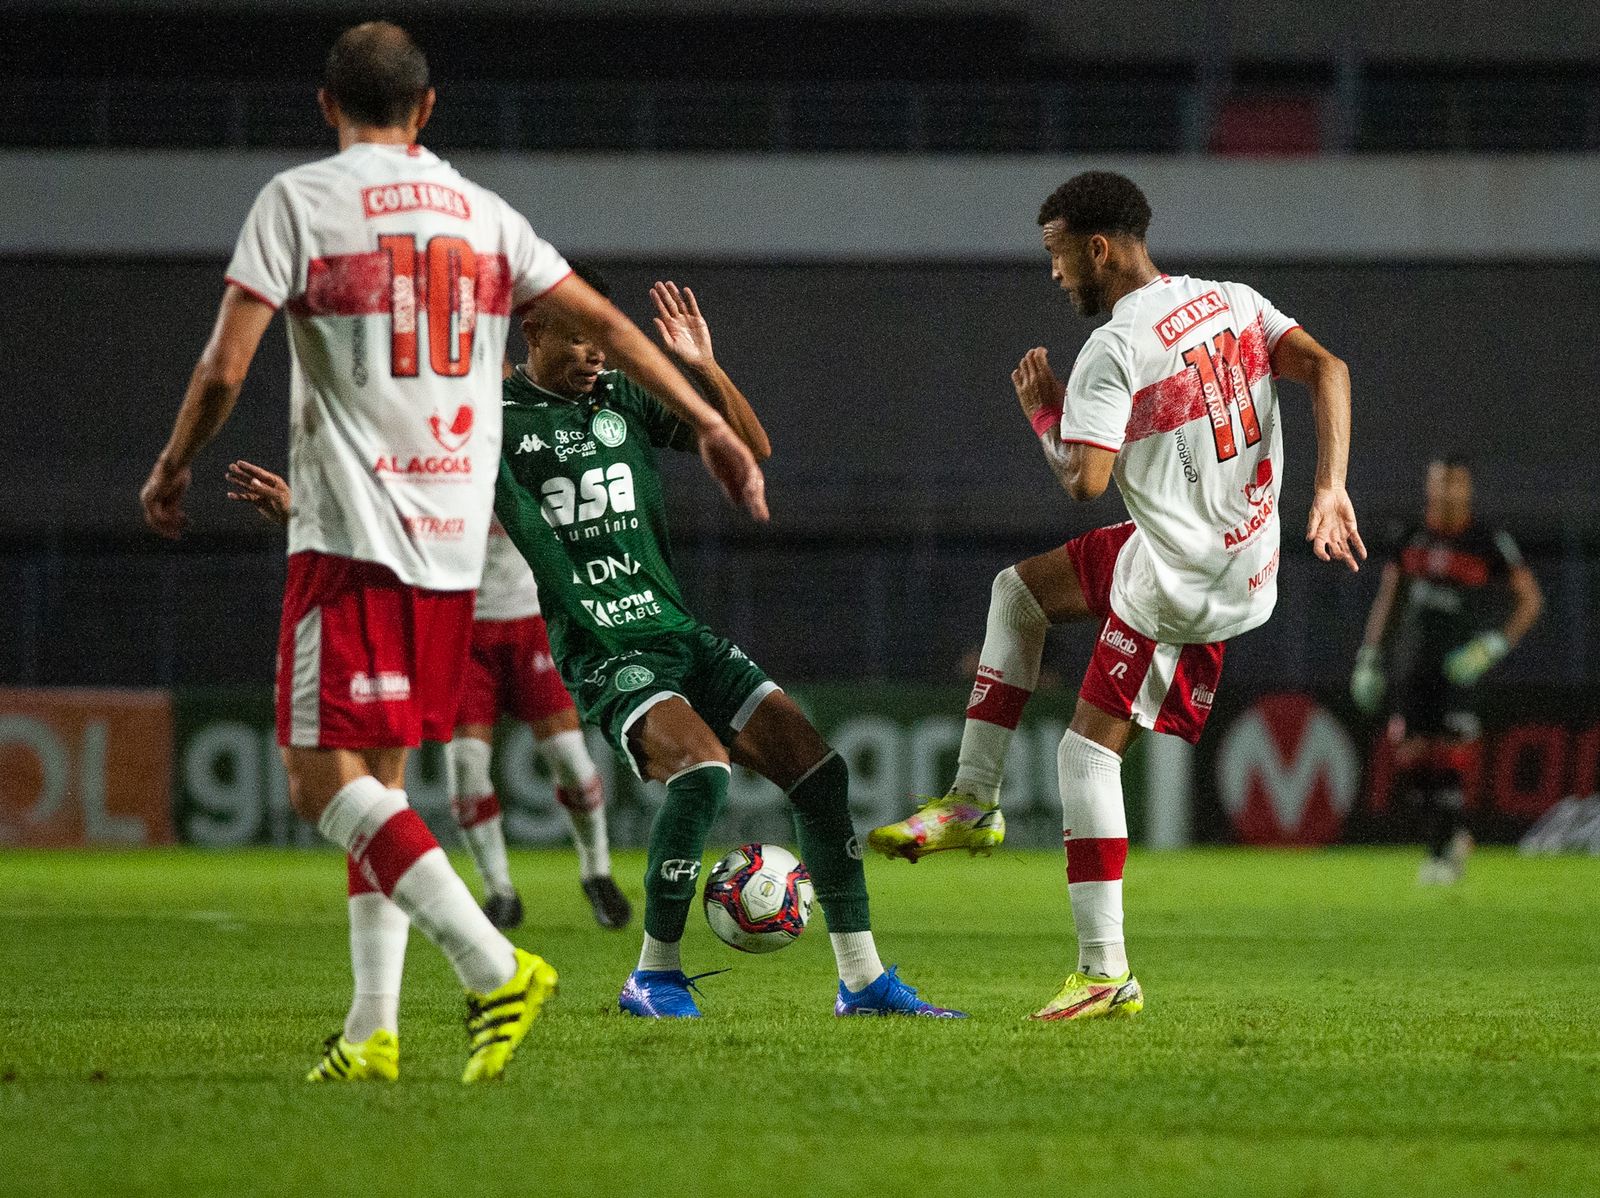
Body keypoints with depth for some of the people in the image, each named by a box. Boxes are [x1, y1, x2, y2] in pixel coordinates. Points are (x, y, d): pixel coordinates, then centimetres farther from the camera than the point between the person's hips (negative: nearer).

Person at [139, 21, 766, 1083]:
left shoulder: (299, 200, -2)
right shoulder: (484, 214, 12)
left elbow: (225, 368, -7)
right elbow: (605, 323, 10)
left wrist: (174, 469, 9)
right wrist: (712, 425, 16)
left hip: (350, 535, -6)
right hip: (455, 542, 6)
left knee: (325, 777, -7)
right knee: (379, 781, 13)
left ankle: (493, 965, -21)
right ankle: (374, 1026, 8)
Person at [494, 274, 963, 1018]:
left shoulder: (623, 398, 11)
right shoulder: (499, 419, -3)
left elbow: (750, 449, 12)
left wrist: (706, 369, -2)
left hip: (680, 633, 6)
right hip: (605, 658, -6)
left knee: (816, 766, -5)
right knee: (701, 764, -31)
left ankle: (862, 982, 4)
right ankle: (655, 977, -15)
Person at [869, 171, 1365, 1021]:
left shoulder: (1113, 352, -19)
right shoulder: (1232, 302, 5)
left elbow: (1084, 480, -24)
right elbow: (1326, 370, -2)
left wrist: (1043, 411, -5)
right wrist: (1328, 489, -5)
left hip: (1182, 584, -9)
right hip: (1247, 556, 9)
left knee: (1089, 749, -2)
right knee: (1017, 589, 21)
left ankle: (1106, 974, -4)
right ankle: (972, 803, 24)